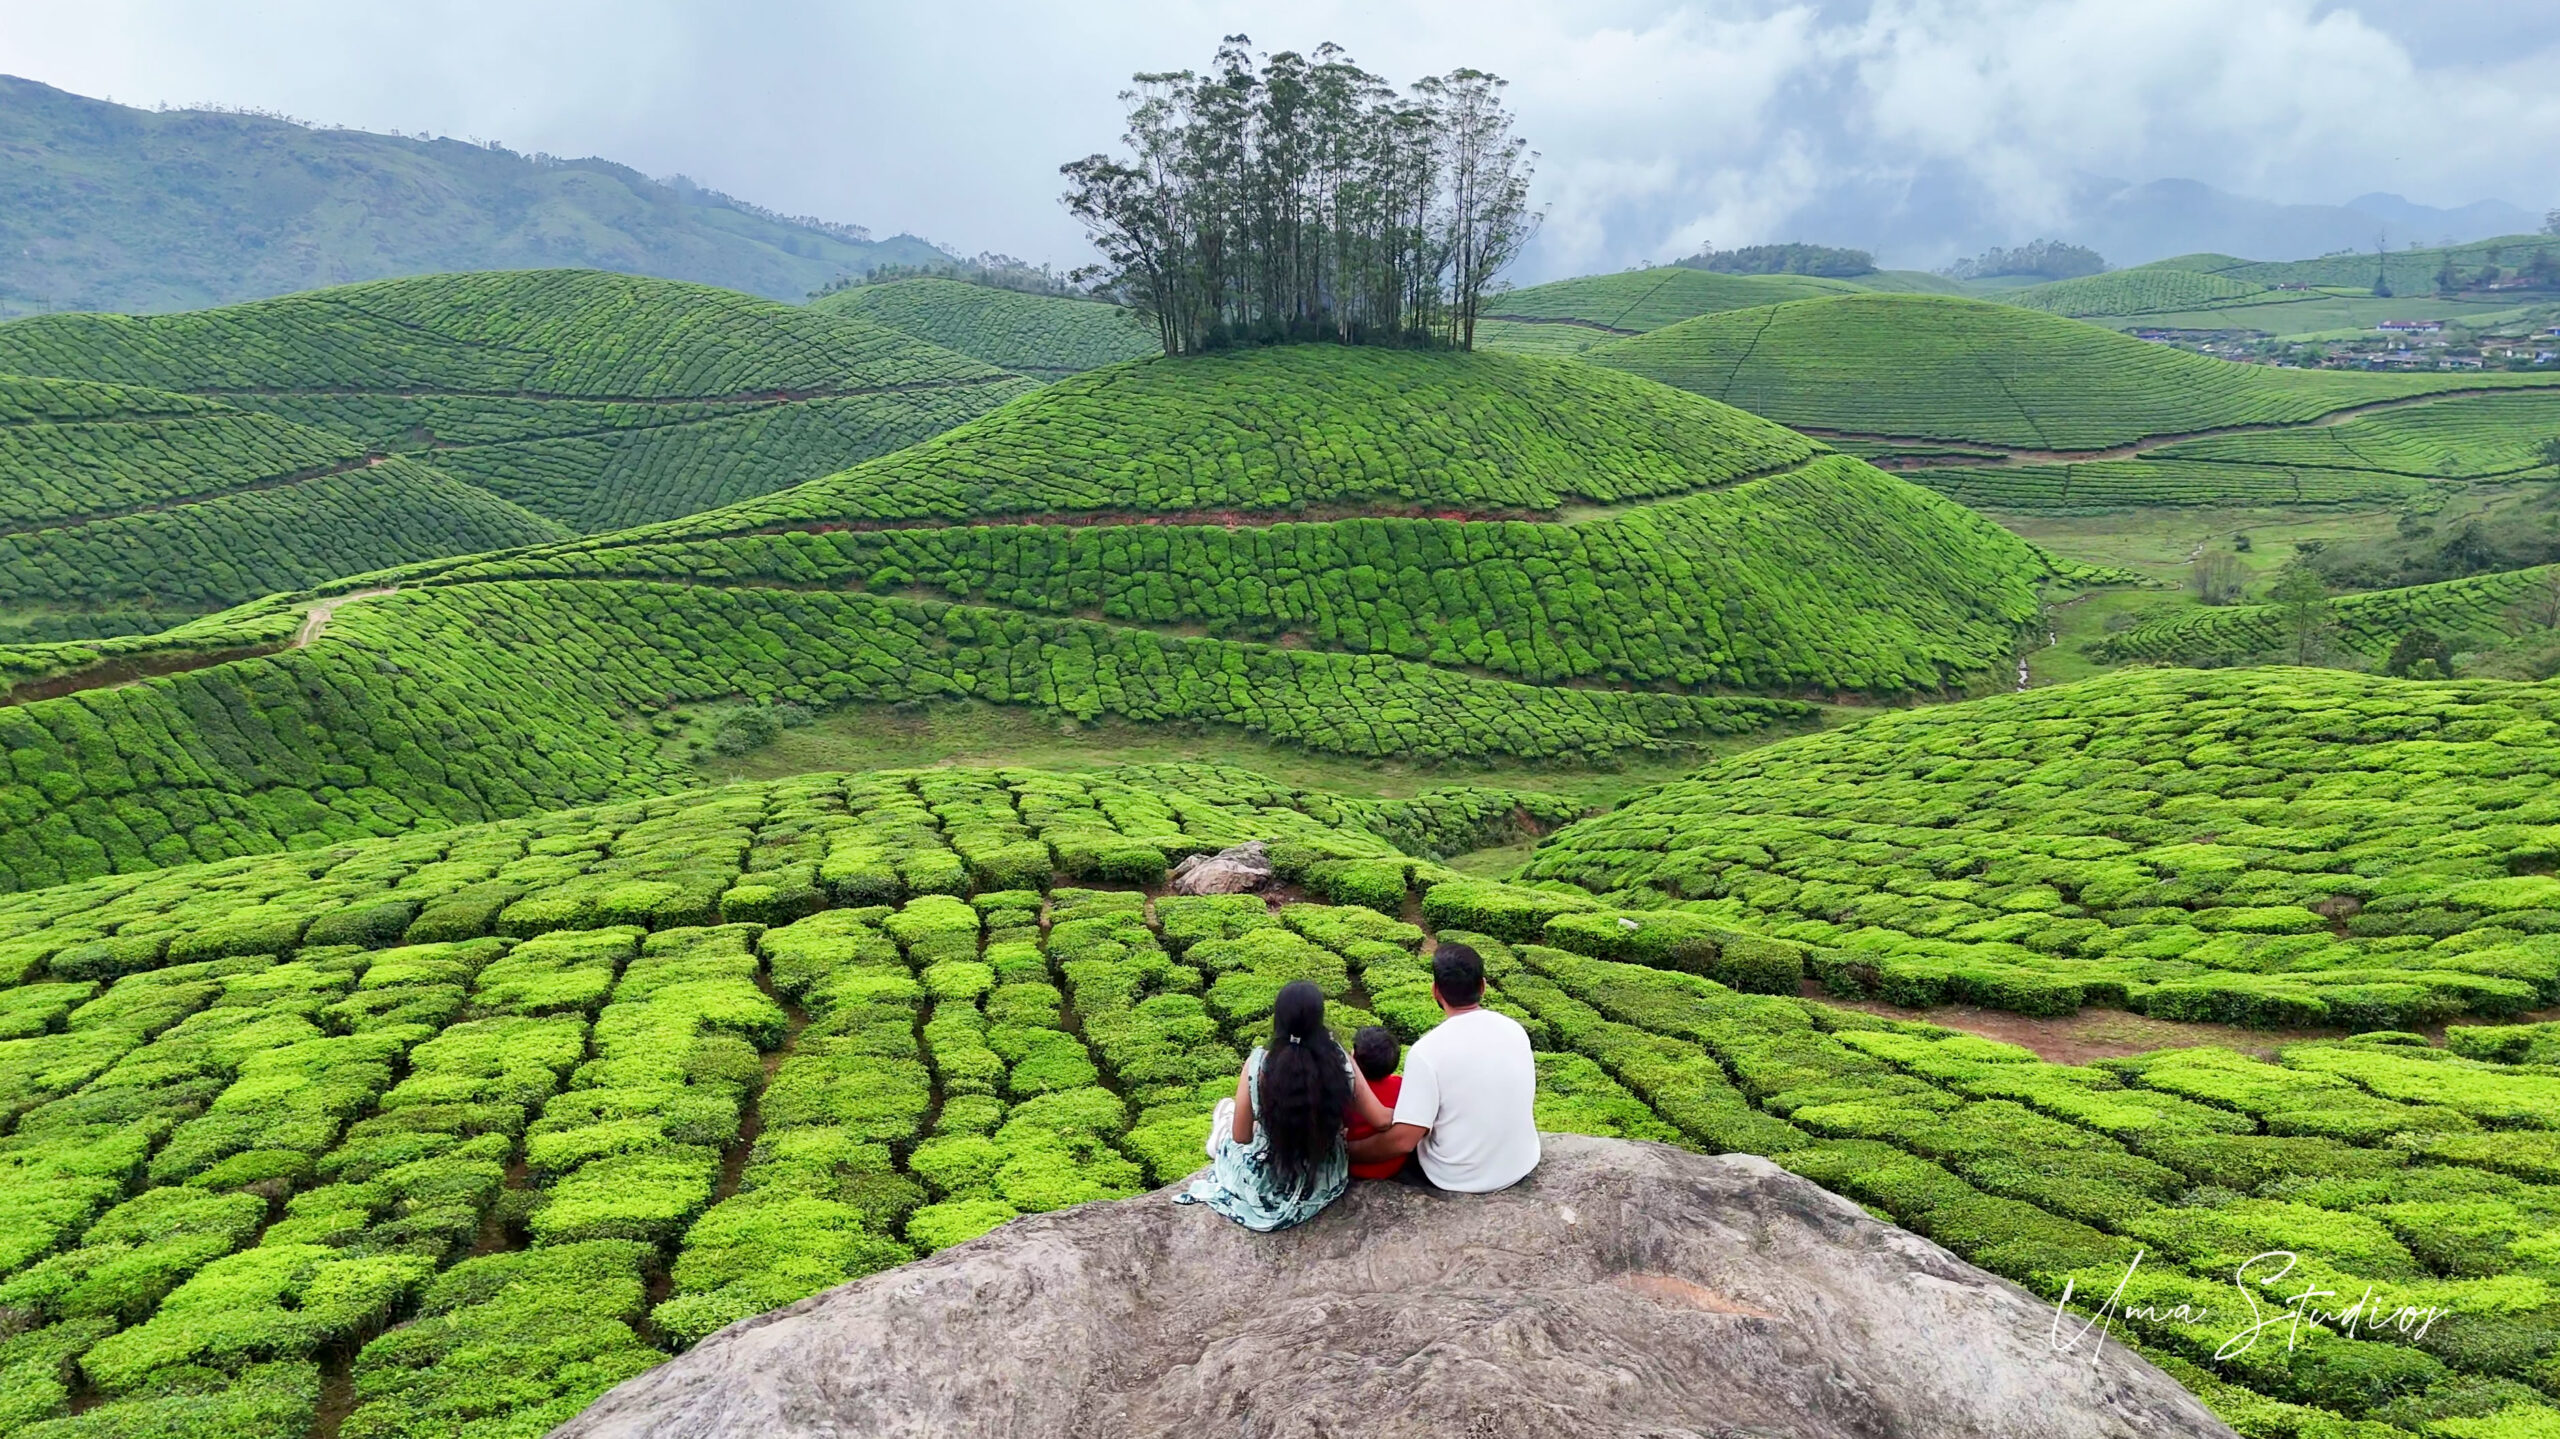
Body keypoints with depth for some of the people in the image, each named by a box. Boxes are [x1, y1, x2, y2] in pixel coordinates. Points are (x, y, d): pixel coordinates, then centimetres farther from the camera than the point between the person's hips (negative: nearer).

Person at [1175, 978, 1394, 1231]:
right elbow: (1381, 1120, -7)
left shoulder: (1258, 1063, -21)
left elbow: (1241, 1137, -11)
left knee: (1229, 1125, 28)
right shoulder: (1340, 1061, -17)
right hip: (1326, 1184, 3)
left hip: (1268, 1189, -2)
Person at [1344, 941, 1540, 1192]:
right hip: (1523, 1165, 5)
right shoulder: (1515, 1030, -7)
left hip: (1460, 1180, -5)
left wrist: (1349, 1152, -8)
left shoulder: (1427, 1051, -24)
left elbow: (1403, 1140, -24)